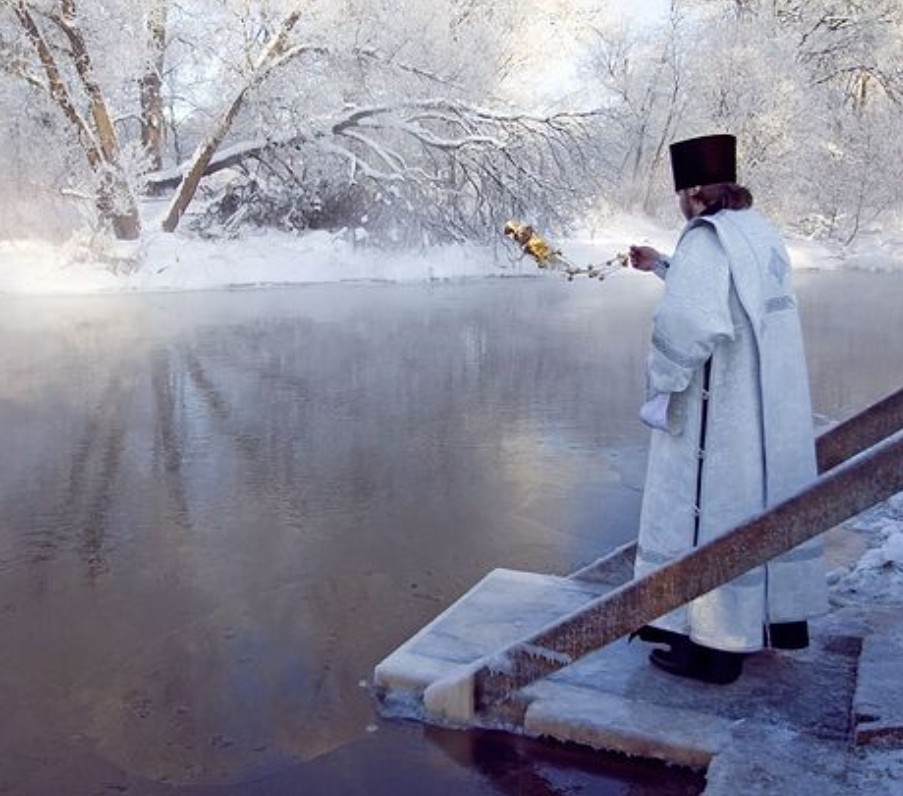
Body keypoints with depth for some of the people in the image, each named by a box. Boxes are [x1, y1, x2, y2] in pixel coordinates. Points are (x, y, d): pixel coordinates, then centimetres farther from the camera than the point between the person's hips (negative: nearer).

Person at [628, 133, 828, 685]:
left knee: (712, 510, 1)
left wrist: (660, 379, -15)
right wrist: (662, 266, 34)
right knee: (769, 501, 18)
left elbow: (689, 321, -31)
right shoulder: (762, 234, 10)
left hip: (719, 416, -8)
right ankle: (781, 617, 32)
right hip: (775, 410, 9)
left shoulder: (706, 240, -17)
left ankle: (713, 645, 10)